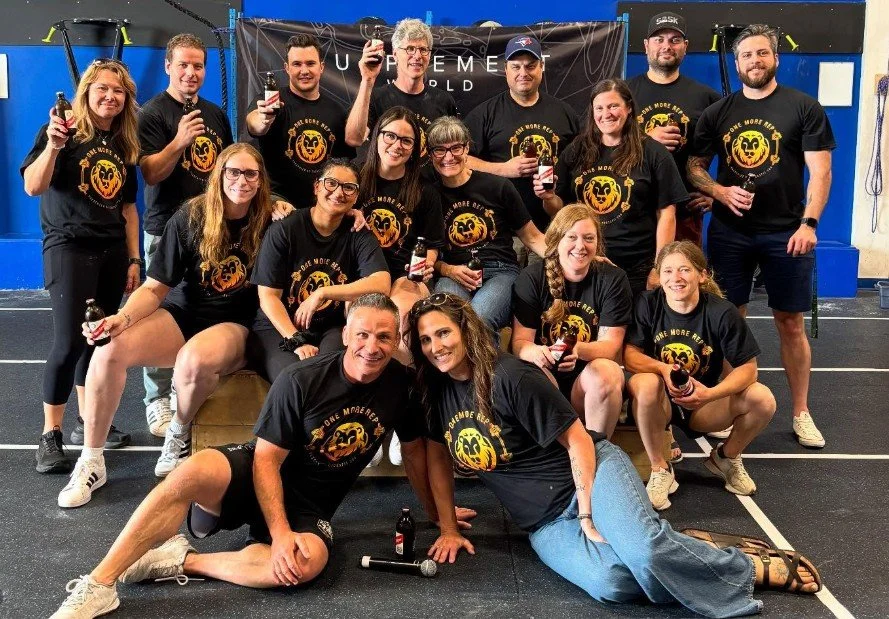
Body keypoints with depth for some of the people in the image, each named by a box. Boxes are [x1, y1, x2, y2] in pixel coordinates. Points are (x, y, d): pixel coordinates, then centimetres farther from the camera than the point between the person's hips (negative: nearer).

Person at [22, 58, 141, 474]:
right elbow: (33, 187, -18)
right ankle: (50, 436, 1)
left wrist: (134, 258, 11)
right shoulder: (64, 132, -5)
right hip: (69, 248, -6)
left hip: (112, 252, 6)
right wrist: (53, 145, -33)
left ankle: (88, 421, 23)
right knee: (70, 342, -11)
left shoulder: (124, 145, 12)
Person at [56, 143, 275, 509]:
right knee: (110, 351, -24)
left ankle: (180, 433, -5)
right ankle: (91, 461, -7)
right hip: (182, 313, 2)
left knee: (195, 359, -38)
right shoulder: (191, 217, -3)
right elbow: (154, 288, -2)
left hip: (236, 325, -2)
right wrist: (123, 318, -20)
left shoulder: (269, 222, -4)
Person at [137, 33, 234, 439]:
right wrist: (179, 141, -27)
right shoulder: (153, 113, -5)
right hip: (167, 228, -5)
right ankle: (158, 400, 6)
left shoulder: (215, 114, 13)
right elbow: (150, 174, -13)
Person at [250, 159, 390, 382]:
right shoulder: (284, 230, -5)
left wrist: (322, 293, -24)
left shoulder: (359, 235, 1)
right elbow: (268, 296, -8)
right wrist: (296, 342, -20)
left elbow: (381, 284, -17)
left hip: (331, 329, 2)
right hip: (278, 327, -1)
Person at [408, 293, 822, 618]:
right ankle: (680, 557, -2)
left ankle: (755, 569, -7)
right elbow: (438, 456, 14)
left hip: (592, 471, -4)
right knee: (610, 583, -29)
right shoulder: (435, 391, 1)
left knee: (644, 549, -33)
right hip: (546, 522, 4)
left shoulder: (510, 378, -17)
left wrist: (588, 515, -14)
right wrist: (448, 528, 10)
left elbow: (578, 440, -14)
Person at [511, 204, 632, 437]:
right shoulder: (530, 278, -1)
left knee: (605, 371, -32)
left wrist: (578, 350, -31)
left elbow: (610, 346, -8)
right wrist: (535, 353, -32)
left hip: (589, 378, 1)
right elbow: (520, 341, -6)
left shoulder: (613, 279, -1)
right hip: (547, 373, 0)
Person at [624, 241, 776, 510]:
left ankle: (726, 458, 11)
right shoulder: (647, 304, -12)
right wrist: (664, 369, -35)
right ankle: (659, 471, -13)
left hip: (702, 406, 1)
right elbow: (630, 356, -15)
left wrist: (709, 394, -29)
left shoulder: (722, 312, -13)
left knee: (763, 399, -22)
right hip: (660, 403, -1)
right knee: (643, 384, -35)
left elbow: (747, 367, -12)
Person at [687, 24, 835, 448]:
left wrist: (809, 223, -15)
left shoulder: (804, 108, 0)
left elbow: (820, 171, -4)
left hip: (786, 232, -2)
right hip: (728, 232, 2)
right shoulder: (717, 114, 7)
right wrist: (721, 192, -11)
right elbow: (694, 168, 8)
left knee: (790, 322, 5)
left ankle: (801, 413, 17)